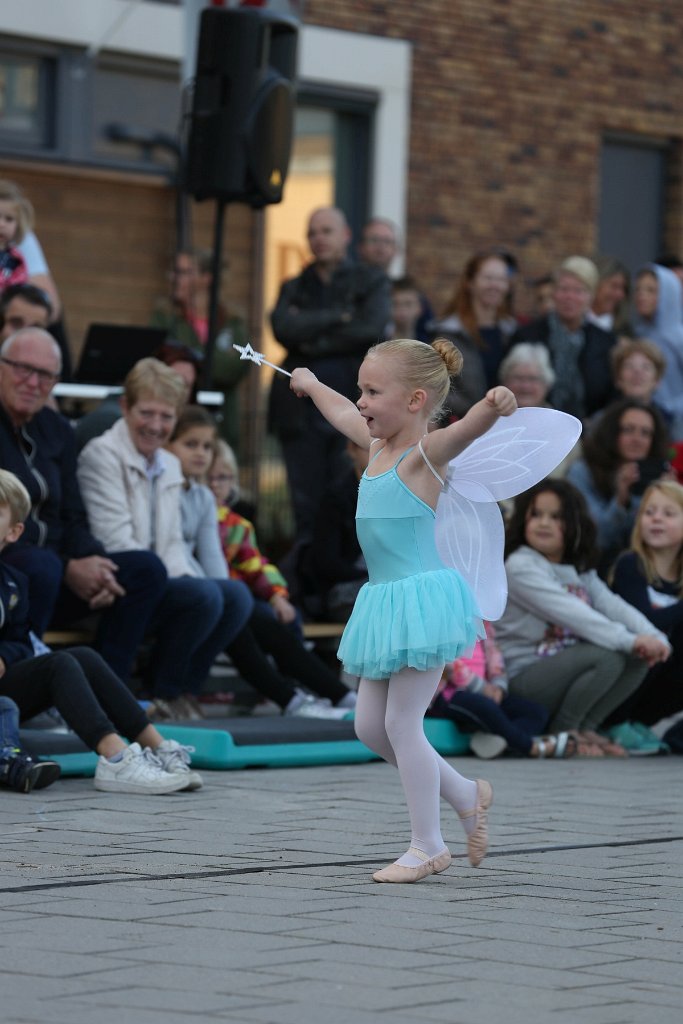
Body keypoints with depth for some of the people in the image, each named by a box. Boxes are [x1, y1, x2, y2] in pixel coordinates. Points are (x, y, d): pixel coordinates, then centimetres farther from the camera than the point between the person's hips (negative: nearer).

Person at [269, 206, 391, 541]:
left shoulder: (371, 281, 11)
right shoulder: (294, 288, 19)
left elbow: (372, 328, -8)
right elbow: (284, 328, -1)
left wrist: (313, 341, -4)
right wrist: (339, 317, -5)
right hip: (301, 409, 3)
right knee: (307, 510, 1)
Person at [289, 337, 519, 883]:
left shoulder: (425, 454, -12)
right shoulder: (377, 446, 13)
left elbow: (466, 428, -33)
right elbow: (343, 414, 34)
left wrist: (493, 405, -55)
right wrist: (311, 385, 52)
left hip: (421, 597, -9)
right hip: (386, 602, 9)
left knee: (401, 721, -7)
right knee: (370, 726, 11)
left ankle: (428, 846, 4)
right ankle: (467, 796, 25)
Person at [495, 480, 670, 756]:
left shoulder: (581, 572, 14)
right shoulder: (520, 567, -12)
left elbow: (614, 606, -3)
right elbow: (571, 615, -23)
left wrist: (653, 637, -22)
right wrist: (629, 640, -30)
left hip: (567, 669, 8)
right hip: (523, 679, -8)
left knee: (639, 659, -9)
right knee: (607, 657, -28)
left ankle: (586, 727, 0)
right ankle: (563, 731, -10)